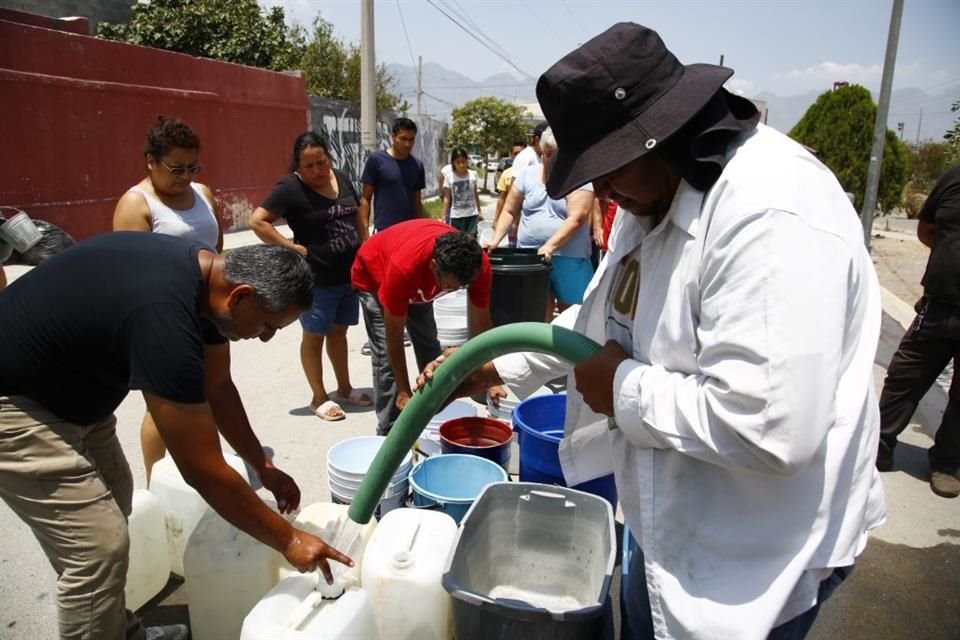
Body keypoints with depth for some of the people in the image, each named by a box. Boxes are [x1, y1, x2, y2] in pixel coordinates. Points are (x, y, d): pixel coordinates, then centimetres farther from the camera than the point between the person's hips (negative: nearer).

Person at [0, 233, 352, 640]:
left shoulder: (190, 267, -6)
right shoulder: (164, 315, -35)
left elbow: (210, 389, 7)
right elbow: (203, 471, -27)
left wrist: (263, 467, 11)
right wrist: (289, 541, -16)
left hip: (64, 387, 9)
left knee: (113, 500, 16)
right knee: (98, 548, -8)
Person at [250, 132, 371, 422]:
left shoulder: (342, 179, 4)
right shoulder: (290, 188, -15)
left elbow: (356, 216, 17)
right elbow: (257, 221, -19)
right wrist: (292, 248, -18)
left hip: (349, 274, 6)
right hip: (316, 279, -6)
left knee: (338, 332, 19)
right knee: (314, 336, 8)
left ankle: (344, 388, 33)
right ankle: (319, 398, 21)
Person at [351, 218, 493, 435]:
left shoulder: (478, 264, -33)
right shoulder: (405, 266, -45)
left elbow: (480, 324, -20)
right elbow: (394, 334, -32)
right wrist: (404, 392, -28)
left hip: (419, 283, 5)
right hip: (373, 276, -4)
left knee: (430, 349, 8)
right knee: (386, 358, -13)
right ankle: (388, 432, -2)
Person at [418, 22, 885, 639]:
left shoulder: (771, 216, -31)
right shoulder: (658, 196, 1)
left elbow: (772, 428, -36)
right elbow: (603, 319, 11)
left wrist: (625, 388, -23)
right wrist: (494, 366, 5)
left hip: (757, 559, -8)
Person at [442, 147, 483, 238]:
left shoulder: (473, 174, -2)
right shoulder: (449, 177, -7)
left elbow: (475, 194, 9)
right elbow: (447, 198, -3)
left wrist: (479, 211, 12)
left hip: (472, 214, 1)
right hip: (456, 216, -1)